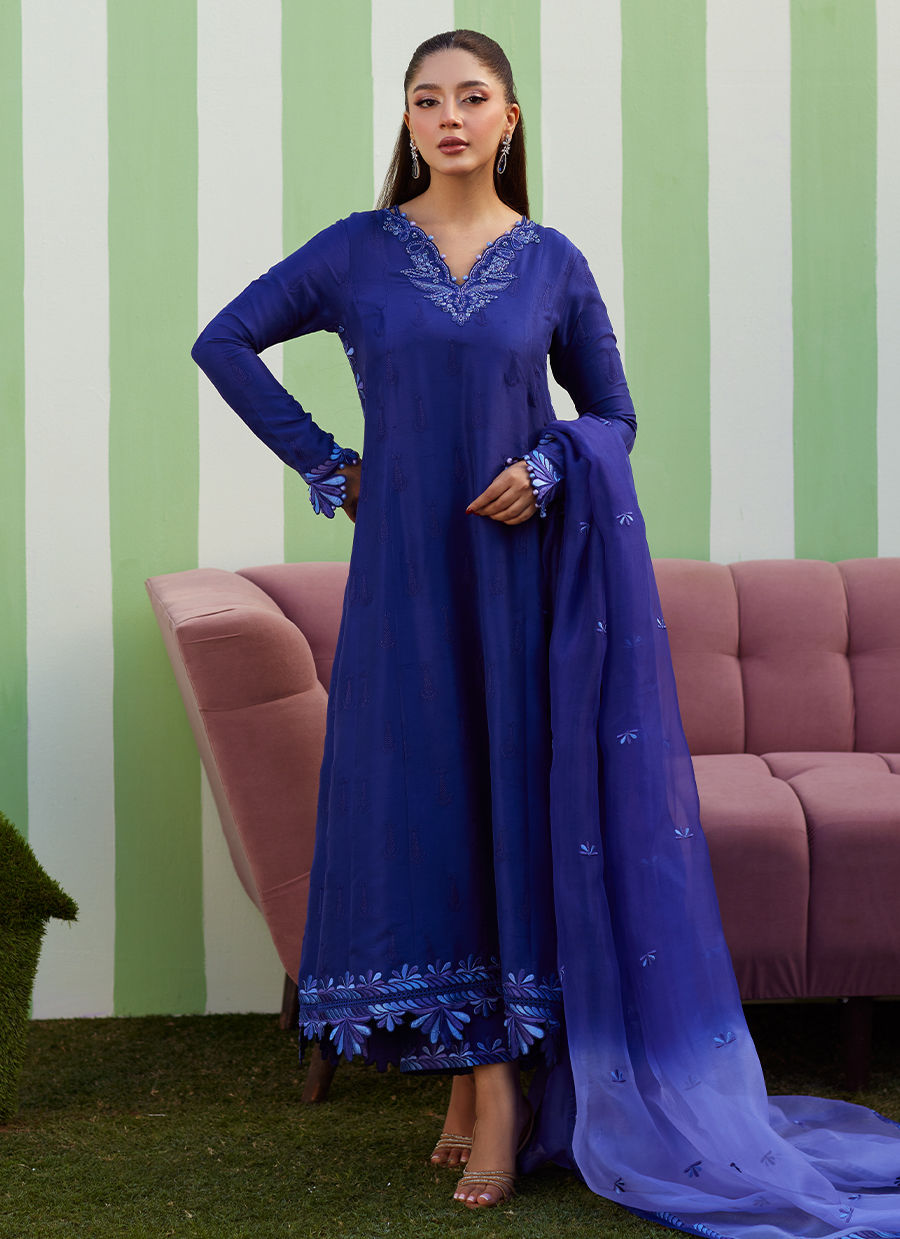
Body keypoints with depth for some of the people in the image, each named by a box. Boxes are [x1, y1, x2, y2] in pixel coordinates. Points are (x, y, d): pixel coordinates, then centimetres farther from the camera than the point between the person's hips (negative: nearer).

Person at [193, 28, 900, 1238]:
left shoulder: (554, 262, 5)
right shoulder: (357, 251, 4)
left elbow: (613, 413, 10)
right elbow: (224, 341, 8)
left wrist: (552, 467, -11)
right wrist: (324, 463, 2)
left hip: (522, 568, 0)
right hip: (406, 572, 0)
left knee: (524, 799, -3)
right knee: (425, 801, 1)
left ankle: (504, 1079, 2)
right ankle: (478, 1076, 11)